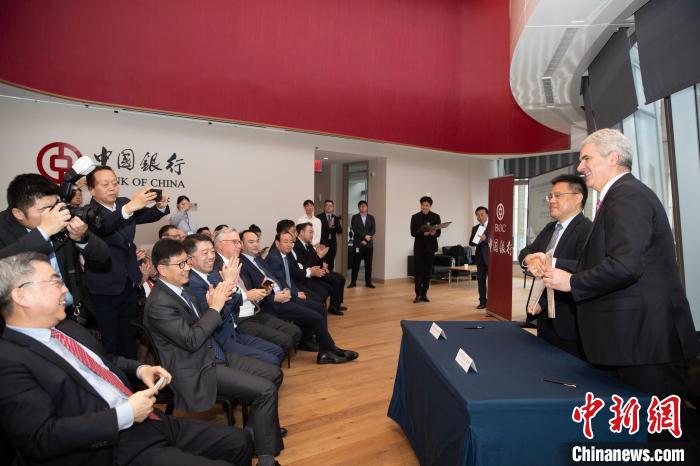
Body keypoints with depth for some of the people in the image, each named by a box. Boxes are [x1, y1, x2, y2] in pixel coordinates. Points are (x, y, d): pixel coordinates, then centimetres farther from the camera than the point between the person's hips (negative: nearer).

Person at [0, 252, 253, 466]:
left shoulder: (68, 328, 12)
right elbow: (41, 438, -21)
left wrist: (140, 369, 6)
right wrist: (125, 415, -19)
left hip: (153, 422, 8)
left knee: (239, 441, 8)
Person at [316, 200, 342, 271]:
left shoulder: (336, 218, 13)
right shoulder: (319, 217, -1)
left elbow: (340, 231, 5)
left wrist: (334, 225, -13)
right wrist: (328, 226, -21)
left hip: (332, 243, 4)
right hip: (322, 243, -4)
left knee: (331, 263, 7)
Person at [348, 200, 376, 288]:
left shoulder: (371, 217, 10)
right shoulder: (354, 217, 5)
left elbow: (373, 230, 0)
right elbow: (355, 230, -8)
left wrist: (365, 240, -11)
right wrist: (365, 236, -17)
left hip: (369, 244, 2)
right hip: (357, 243, -2)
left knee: (368, 264, 3)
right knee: (355, 263, 0)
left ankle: (368, 282, 9)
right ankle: (353, 282, 5)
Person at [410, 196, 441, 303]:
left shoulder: (436, 217, 4)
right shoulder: (415, 217, 1)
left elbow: (439, 232, 0)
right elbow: (413, 233, -5)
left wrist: (433, 233, -23)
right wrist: (423, 233, -22)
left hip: (430, 247, 1)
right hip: (419, 247, -1)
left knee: (428, 271, 4)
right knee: (418, 270, -6)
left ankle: (424, 294, 14)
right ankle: (418, 294, 0)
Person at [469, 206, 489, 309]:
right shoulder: (475, 228, 13)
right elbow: (471, 242, 8)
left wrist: (485, 239, -23)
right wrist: (477, 241, -11)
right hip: (480, 257, 5)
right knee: (480, 280, 6)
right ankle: (482, 301, 13)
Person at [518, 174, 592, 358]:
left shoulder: (588, 230, -15)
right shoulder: (549, 228, 13)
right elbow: (525, 252, 6)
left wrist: (551, 262, -38)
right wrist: (529, 259, -16)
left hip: (569, 322, -8)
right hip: (544, 317, 8)